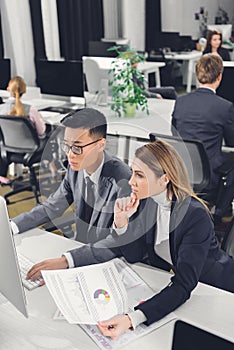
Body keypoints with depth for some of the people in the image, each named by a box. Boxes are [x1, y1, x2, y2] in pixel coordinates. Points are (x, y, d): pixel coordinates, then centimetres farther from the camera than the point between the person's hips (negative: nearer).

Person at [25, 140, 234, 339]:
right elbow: (133, 254, -4)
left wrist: (132, 319, -49)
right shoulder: (145, 201, -10)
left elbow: (184, 285, -36)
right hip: (168, 281, 5)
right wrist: (121, 221, -23)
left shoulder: (196, 216, -30)